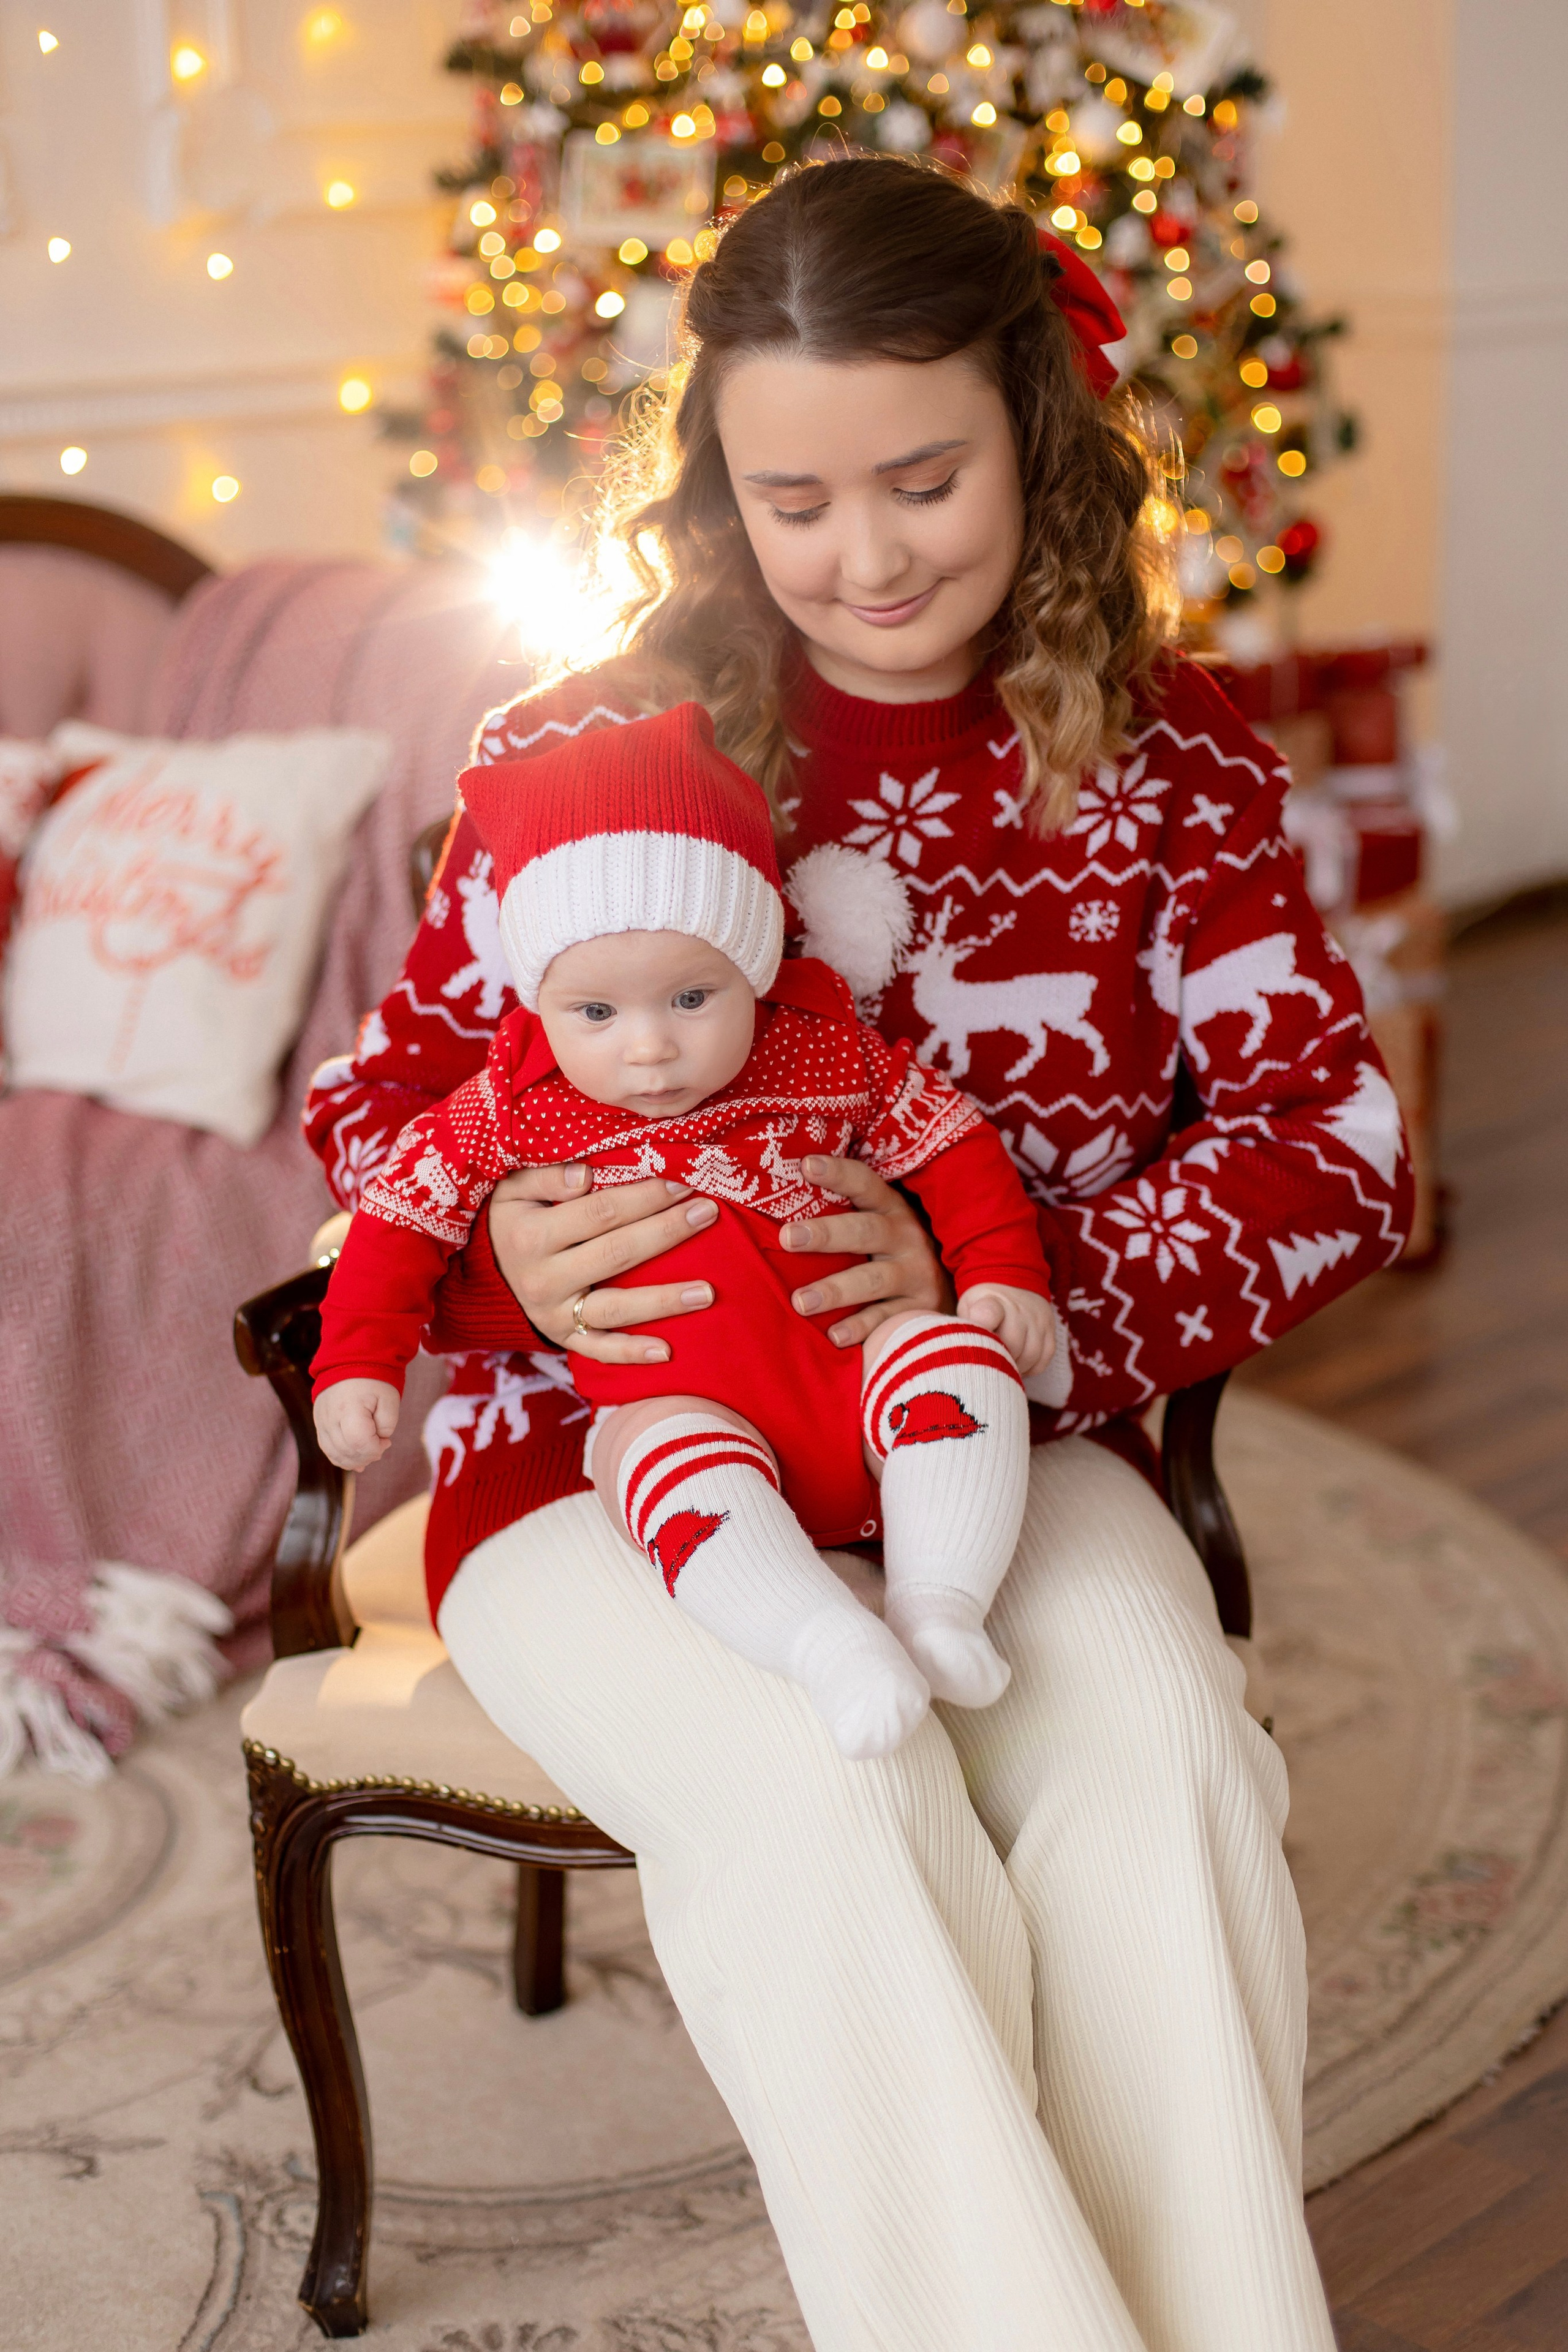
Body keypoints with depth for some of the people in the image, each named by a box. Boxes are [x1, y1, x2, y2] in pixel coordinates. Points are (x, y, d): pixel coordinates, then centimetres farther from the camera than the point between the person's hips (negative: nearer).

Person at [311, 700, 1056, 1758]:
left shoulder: (823, 1046, 2)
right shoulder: (514, 1107, -1)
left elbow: (947, 1138, 9)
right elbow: (407, 1207, 7)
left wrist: (1001, 1273, -2)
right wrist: (360, 1363, -1)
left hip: (852, 1377, 3)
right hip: (674, 1413, -2)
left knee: (951, 1357, -26)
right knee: (674, 1455, -36)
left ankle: (939, 1606, -24)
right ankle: (831, 1645, -42)